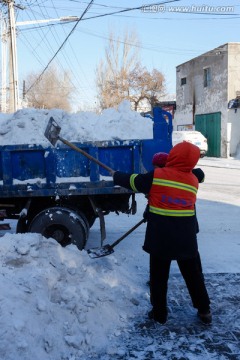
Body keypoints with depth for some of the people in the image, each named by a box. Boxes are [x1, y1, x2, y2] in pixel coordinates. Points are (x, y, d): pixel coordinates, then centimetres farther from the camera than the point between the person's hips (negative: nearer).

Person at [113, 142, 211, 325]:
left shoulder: (157, 176, -11)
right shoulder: (193, 181, 2)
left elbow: (133, 181, 1)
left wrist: (117, 176, 20)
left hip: (160, 239, -3)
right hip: (187, 240, 3)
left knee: (159, 277, 12)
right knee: (194, 275, 17)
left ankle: (159, 313, 20)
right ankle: (204, 311, 25)